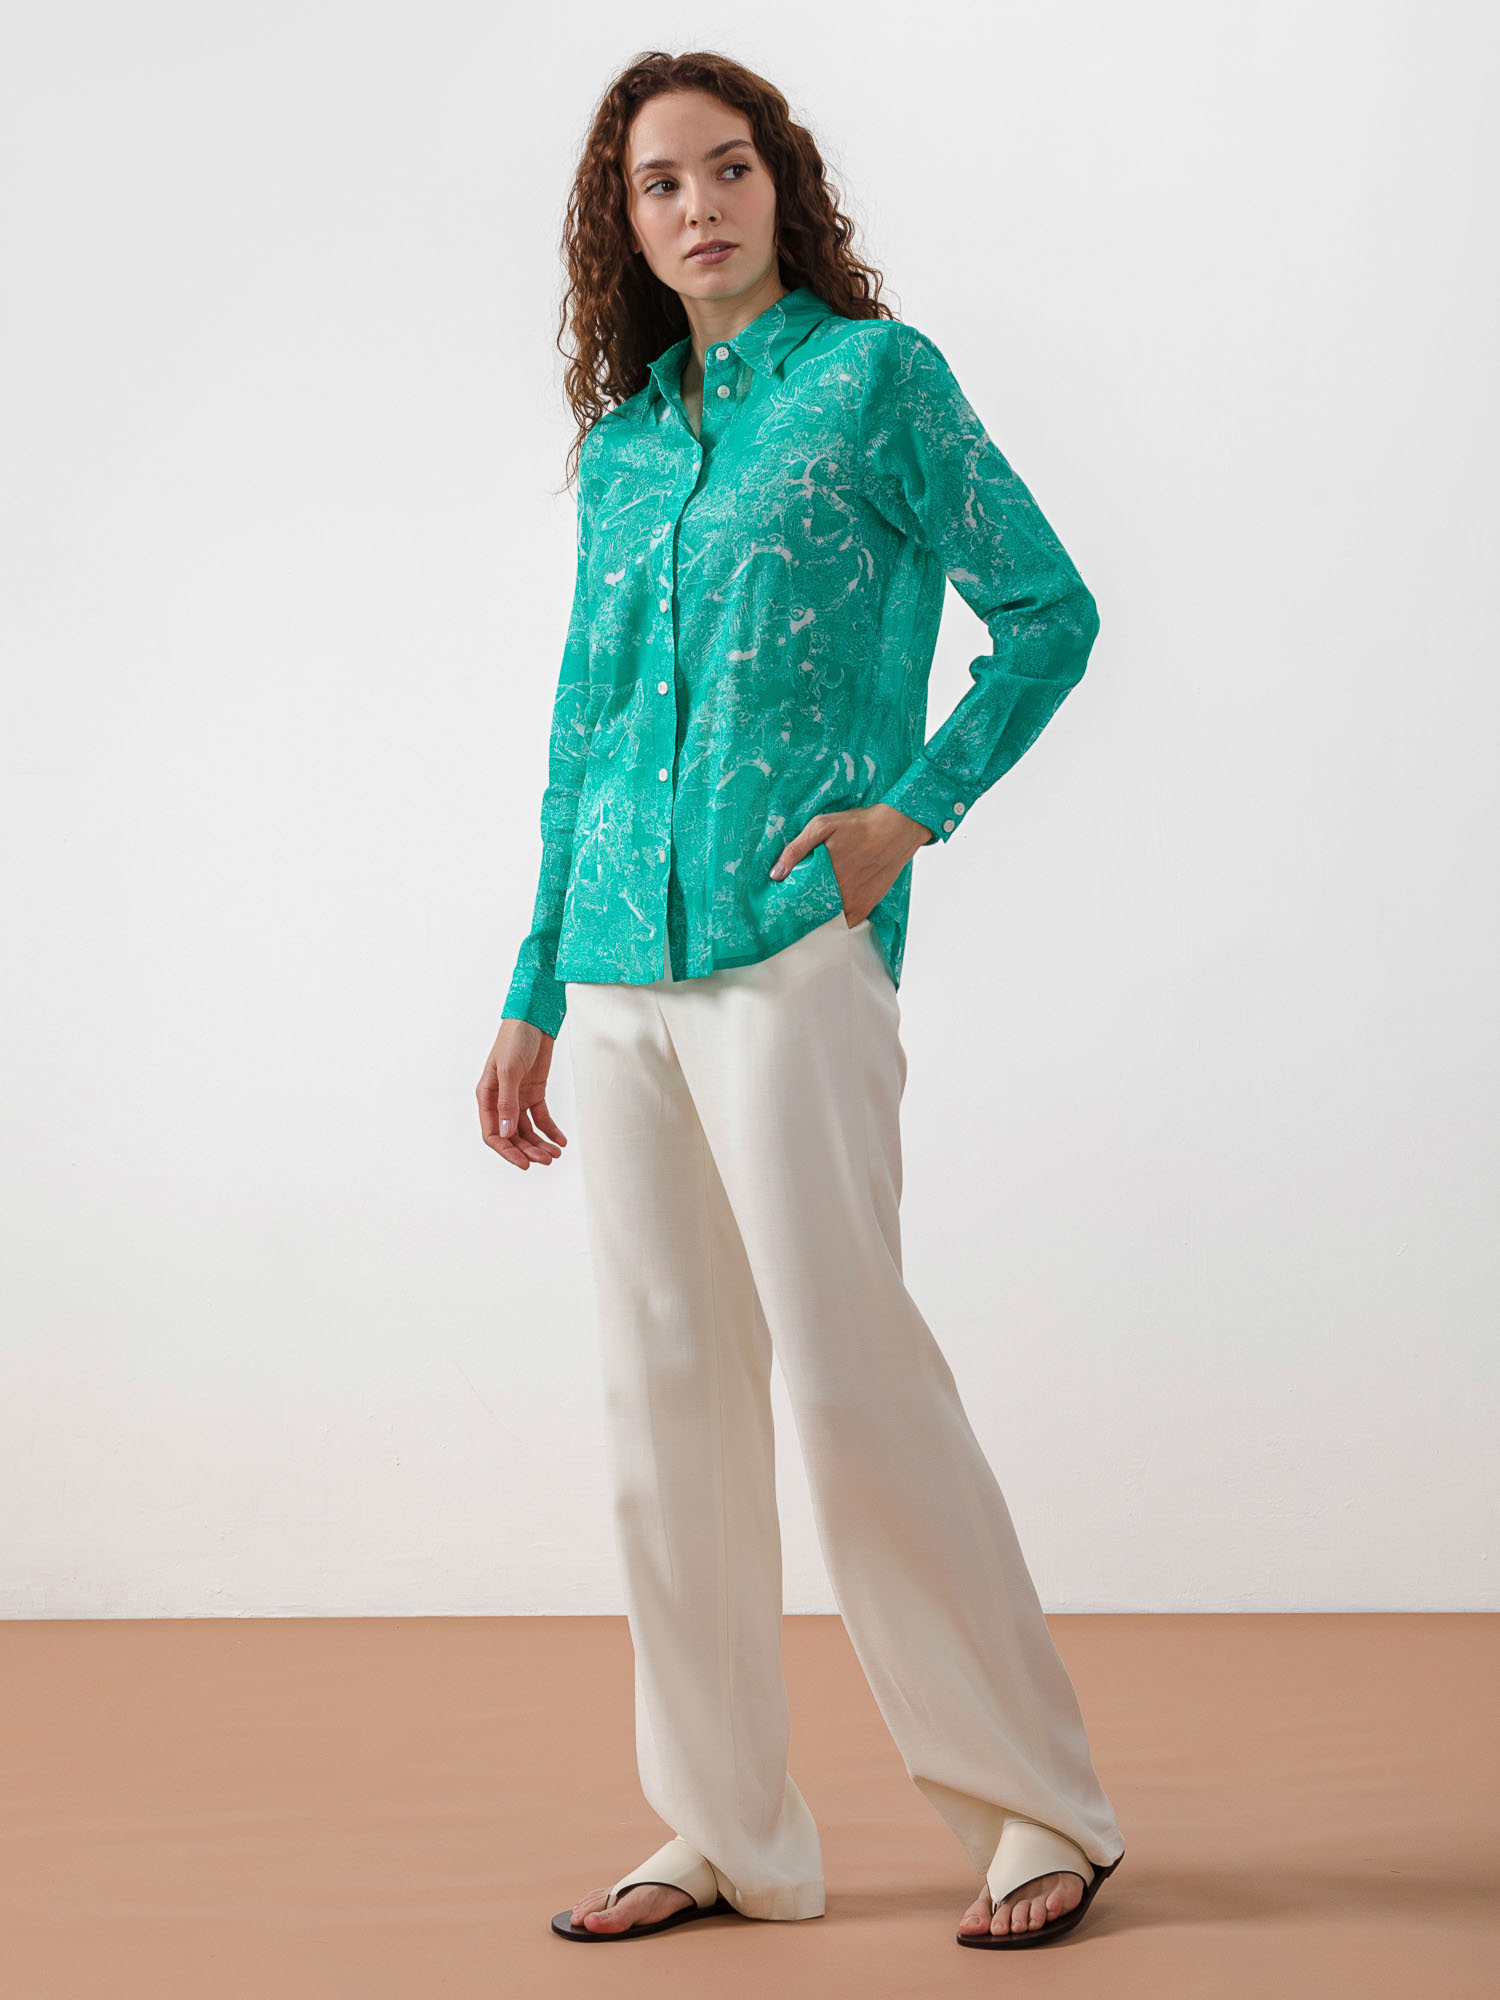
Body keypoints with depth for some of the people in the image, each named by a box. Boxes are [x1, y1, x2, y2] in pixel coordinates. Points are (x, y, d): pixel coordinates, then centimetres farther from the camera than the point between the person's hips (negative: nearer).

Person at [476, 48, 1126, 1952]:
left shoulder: (875, 374, 2)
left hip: (793, 945, -6)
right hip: (623, 975, 6)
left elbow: (1048, 609, 1)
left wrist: (916, 807, -11)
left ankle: (1038, 1803, 4)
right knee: (667, 1399, 6)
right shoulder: (622, 444, 17)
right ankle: (727, 1833, 16)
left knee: (847, 1376, -9)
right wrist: (533, 995, 18)